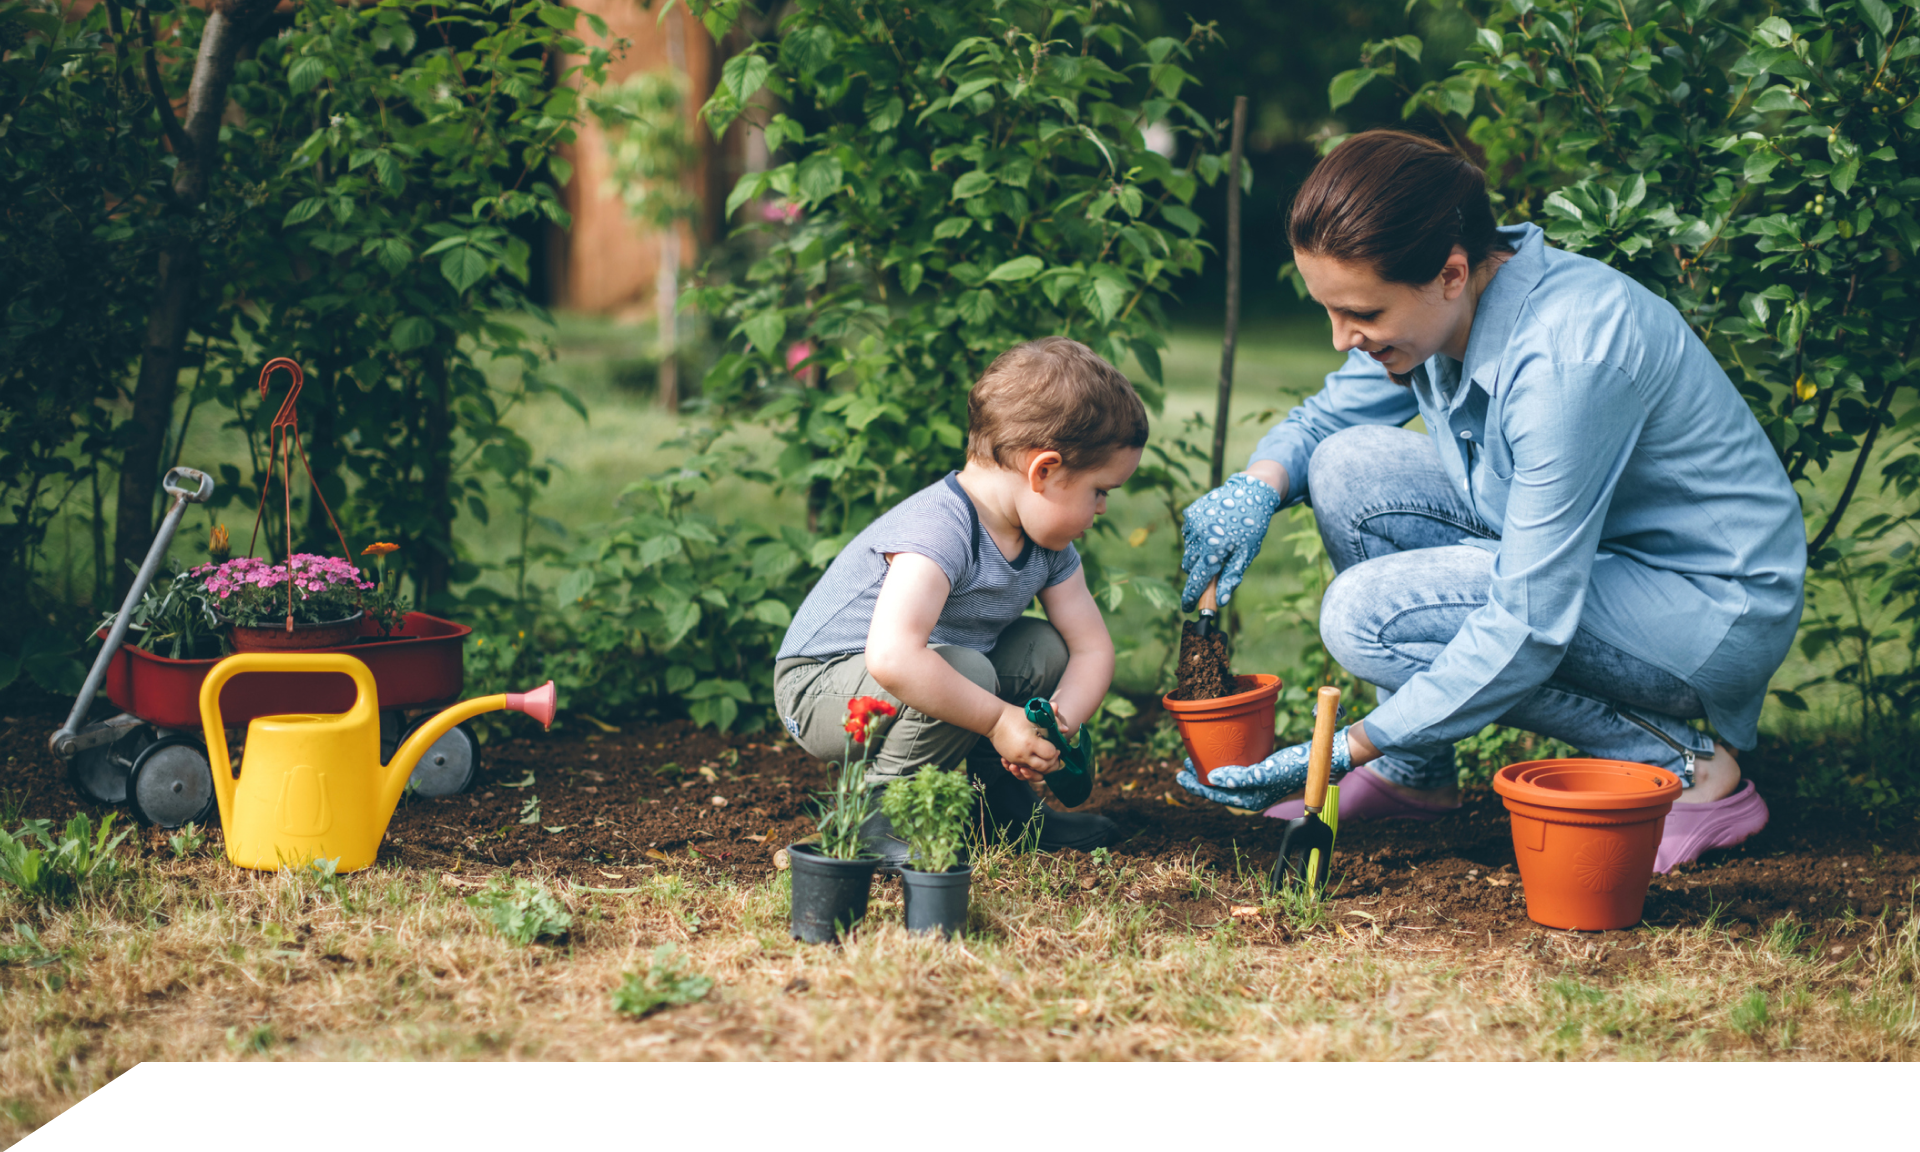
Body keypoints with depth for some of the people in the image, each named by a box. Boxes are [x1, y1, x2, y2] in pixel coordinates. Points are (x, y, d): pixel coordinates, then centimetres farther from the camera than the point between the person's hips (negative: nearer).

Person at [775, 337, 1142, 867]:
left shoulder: (1047, 545, -2)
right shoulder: (937, 531, -32)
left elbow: (1093, 648, 1)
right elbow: (892, 656, -45)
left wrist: (1058, 722, -19)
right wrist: (997, 719, -37)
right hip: (821, 689, -9)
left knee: (1046, 647, 0)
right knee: (964, 668, -33)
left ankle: (1001, 803, 13)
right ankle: (881, 811, -14)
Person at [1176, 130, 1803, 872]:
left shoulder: (1567, 357, -32)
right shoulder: (1452, 300, -7)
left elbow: (1528, 627, -30)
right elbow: (1327, 415, 13)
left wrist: (1347, 751, -26)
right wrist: (1256, 488, -10)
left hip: (1718, 612, -8)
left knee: (1369, 613, -21)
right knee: (1350, 465, -5)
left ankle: (1679, 764, -10)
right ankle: (1416, 778, 6)